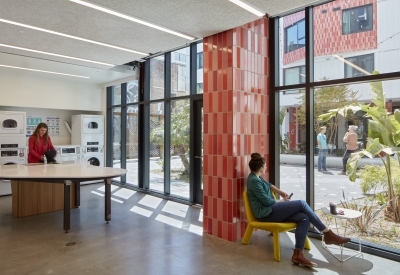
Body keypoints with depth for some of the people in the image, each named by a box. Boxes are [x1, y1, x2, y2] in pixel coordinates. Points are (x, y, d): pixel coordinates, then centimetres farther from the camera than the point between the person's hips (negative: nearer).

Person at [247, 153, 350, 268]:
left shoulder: (257, 177, 11)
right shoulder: (254, 181, -18)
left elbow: (268, 185, 32)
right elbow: (267, 201, -17)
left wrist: (280, 192, 17)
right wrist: (282, 201, 0)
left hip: (270, 210, 10)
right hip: (266, 213, -10)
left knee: (304, 218, -10)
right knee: (301, 204, -15)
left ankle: (297, 254, -13)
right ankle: (327, 234, -5)